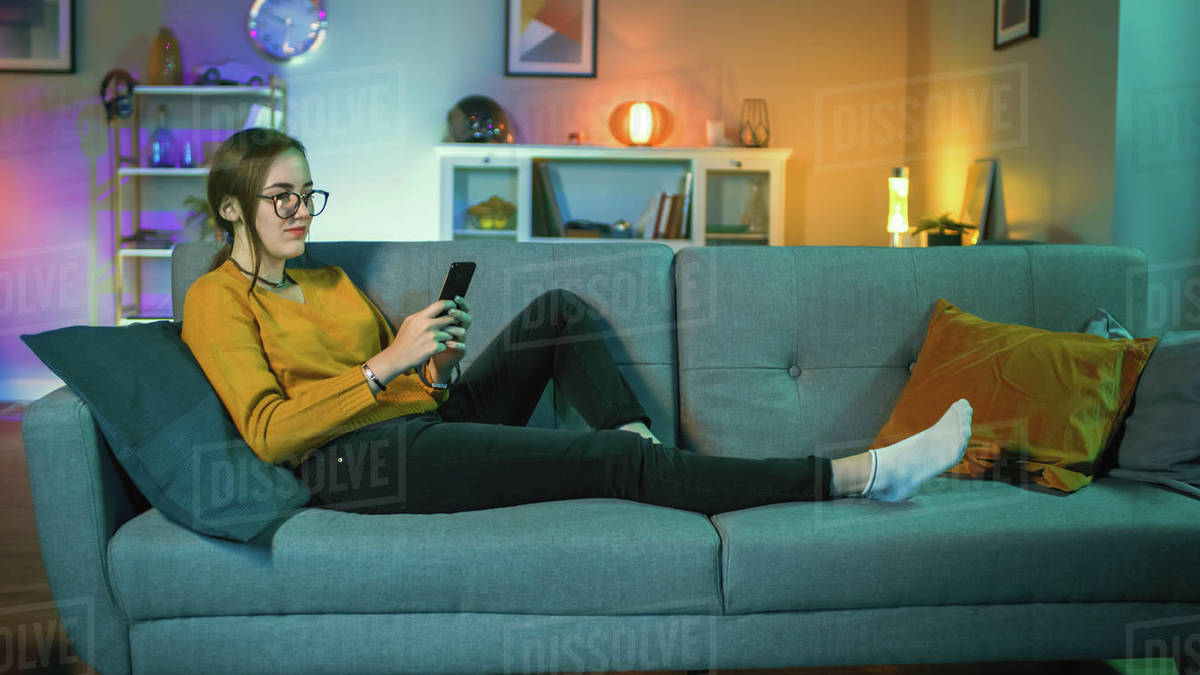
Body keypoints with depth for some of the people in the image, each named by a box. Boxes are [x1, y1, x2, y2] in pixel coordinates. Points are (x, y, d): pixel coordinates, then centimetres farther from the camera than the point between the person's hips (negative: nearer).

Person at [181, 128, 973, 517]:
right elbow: (269, 431, -13)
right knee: (610, 464, -20)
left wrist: (437, 366, -3)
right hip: (358, 463, -8)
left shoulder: (331, 279, 22)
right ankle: (855, 473, -19)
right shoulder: (217, 299, 0)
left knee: (558, 309, -2)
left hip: (428, 424, 8)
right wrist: (388, 363, -16)